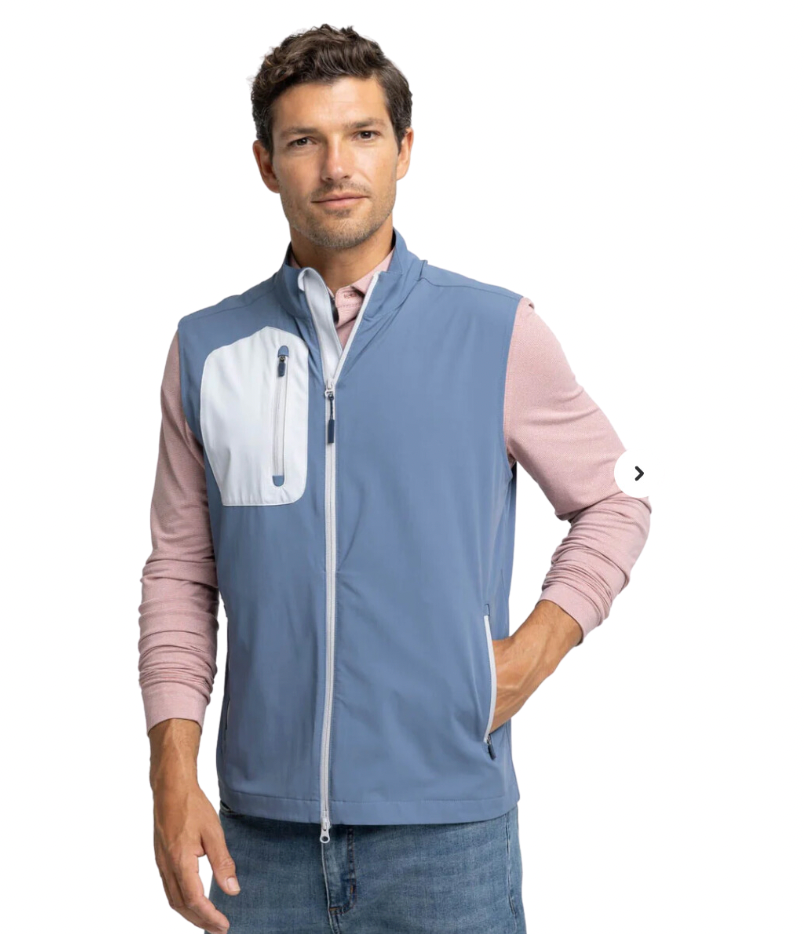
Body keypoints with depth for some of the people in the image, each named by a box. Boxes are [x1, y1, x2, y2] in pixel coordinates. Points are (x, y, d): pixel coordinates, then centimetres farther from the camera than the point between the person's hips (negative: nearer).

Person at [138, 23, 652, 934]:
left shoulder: (498, 333, -2)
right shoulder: (207, 348, 4)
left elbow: (612, 503, 9)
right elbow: (180, 571, 7)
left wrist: (533, 651, -4)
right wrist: (173, 773, 0)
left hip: (447, 828, -2)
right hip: (264, 830, 2)